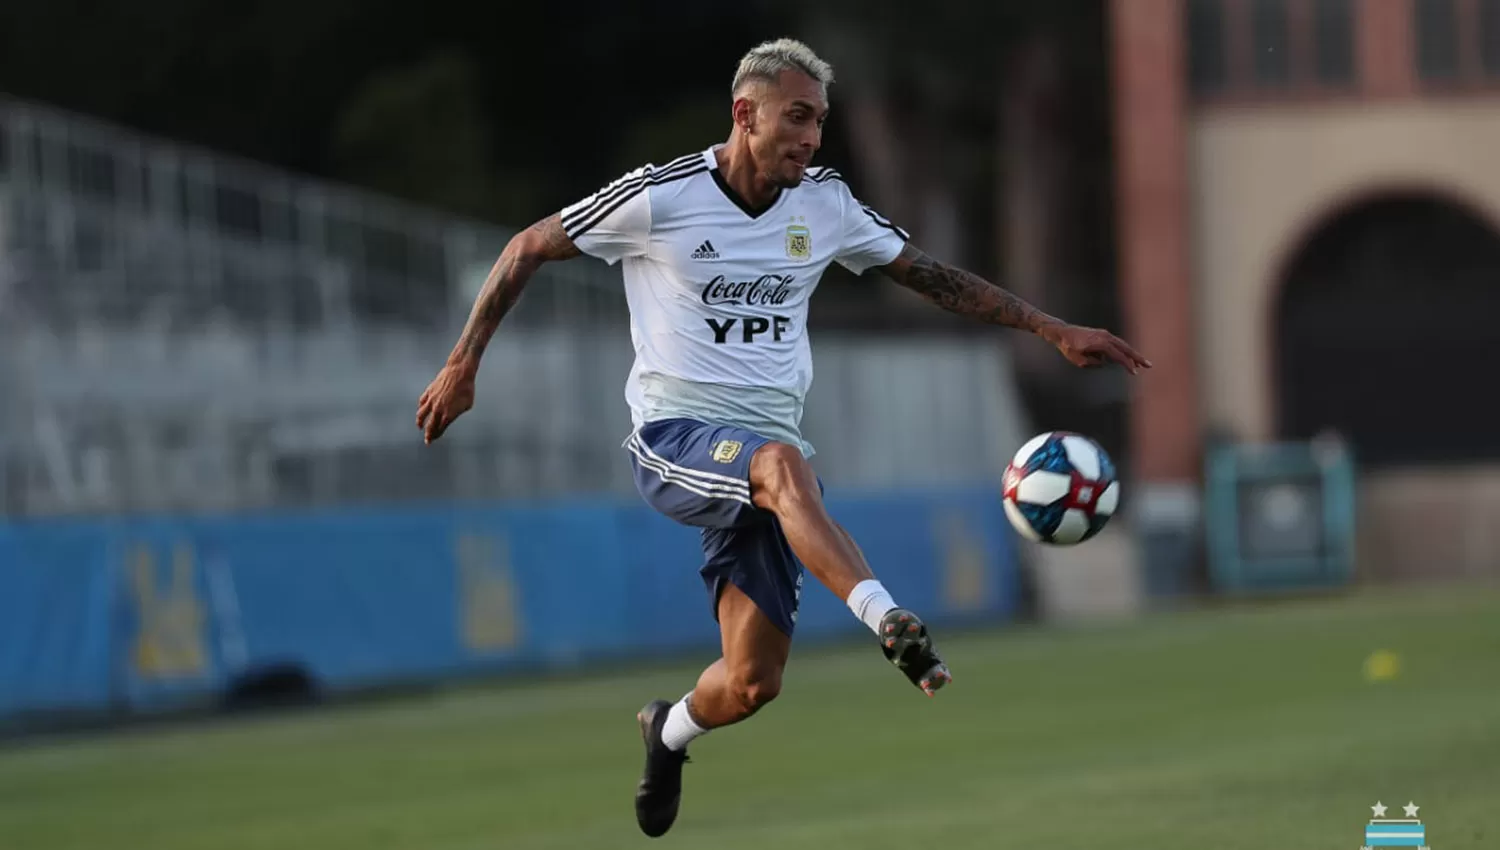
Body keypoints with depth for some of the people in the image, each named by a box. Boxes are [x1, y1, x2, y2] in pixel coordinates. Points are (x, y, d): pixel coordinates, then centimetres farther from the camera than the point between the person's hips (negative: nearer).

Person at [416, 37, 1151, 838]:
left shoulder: (824, 203, 7)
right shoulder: (660, 197, -7)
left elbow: (931, 275, 16)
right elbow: (529, 248, 2)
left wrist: (1053, 330, 12)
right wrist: (463, 364, -1)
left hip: (764, 459, 5)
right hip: (674, 440, -4)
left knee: (751, 683, -4)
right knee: (783, 464, -39)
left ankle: (670, 730, 30)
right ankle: (887, 618, -55)